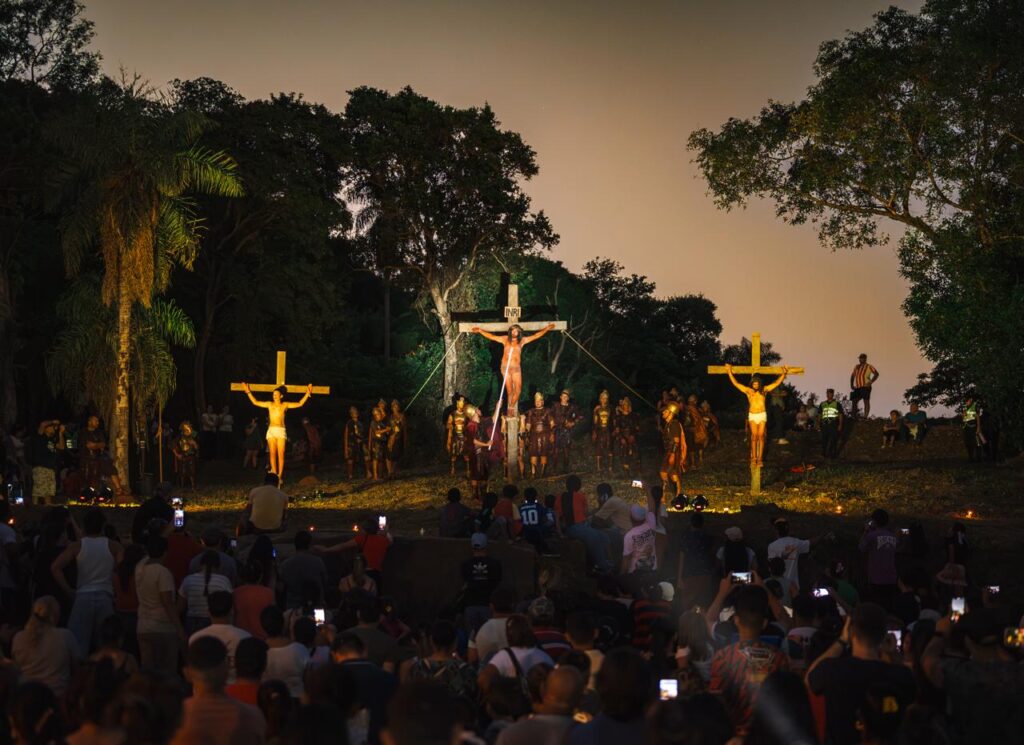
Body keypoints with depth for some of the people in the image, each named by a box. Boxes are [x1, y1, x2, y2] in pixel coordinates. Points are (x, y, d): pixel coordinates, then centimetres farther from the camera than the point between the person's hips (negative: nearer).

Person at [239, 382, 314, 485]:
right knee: (272, 453, -6)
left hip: (281, 431, -1)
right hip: (271, 430, 1)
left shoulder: (285, 405, 8)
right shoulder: (269, 404, 12)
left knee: (281, 454, -7)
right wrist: (248, 392, 15)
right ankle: (274, 474, -7)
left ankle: (280, 475, -5)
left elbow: (300, 404, 7)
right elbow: (255, 402, 18)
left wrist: (308, 394, 0)